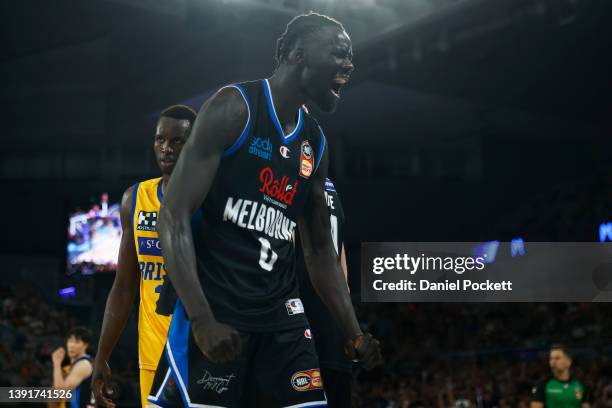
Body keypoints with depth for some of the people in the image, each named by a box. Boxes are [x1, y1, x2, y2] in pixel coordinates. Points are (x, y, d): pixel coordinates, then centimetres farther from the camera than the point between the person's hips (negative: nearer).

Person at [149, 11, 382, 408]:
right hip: (214, 312, -7)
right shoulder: (233, 108, -7)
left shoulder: (316, 143, 14)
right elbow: (174, 216, -14)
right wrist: (202, 320, -24)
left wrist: (354, 334, 13)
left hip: (281, 316, 7)